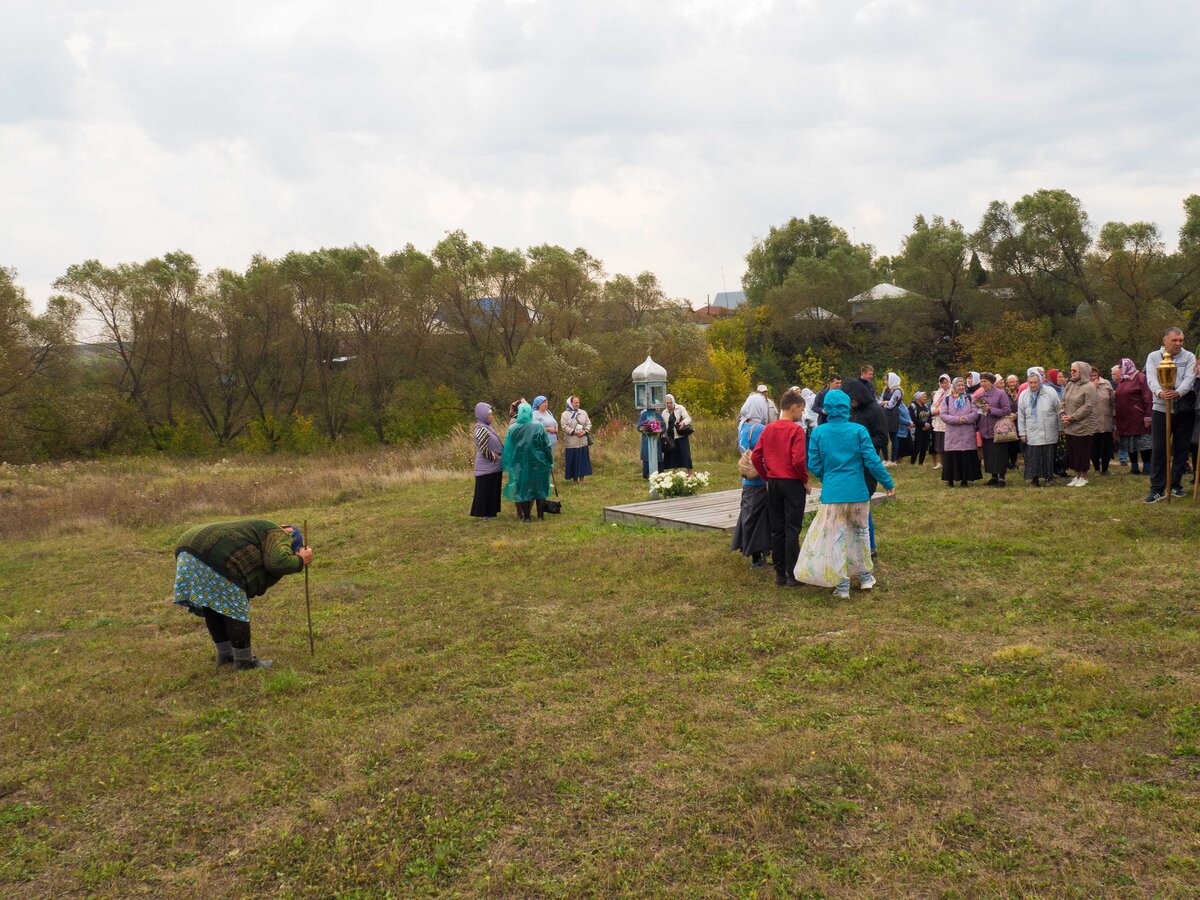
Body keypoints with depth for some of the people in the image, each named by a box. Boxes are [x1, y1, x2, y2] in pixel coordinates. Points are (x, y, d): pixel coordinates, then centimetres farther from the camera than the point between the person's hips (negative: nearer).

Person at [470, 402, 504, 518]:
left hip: (493, 466, 9)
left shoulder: (487, 427, 10)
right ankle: (483, 513, 8)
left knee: (492, 490, 15)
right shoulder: (481, 430, -19)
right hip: (487, 467, -9)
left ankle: (490, 511, 24)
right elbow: (484, 450, -21)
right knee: (485, 490, 0)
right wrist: (496, 458, -12)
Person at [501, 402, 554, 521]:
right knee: (539, 488, 12)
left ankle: (526, 517, 12)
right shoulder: (538, 427, -11)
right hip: (538, 463, -1)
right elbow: (547, 446, -7)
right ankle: (540, 516, 14)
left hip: (520, 464, 1)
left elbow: (508, 448, 0)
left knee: (524, 489, 11)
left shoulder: (513, 429, -7)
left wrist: (507, 464, 11)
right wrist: (550, 462, 5)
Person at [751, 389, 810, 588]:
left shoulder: (768, 429, 6)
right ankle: (793, 575, 3)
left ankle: (779, 573, 16)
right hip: (792, 482, -5)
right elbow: (798, 459, -20)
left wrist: (766, 478, 12)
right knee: (792, 530, 0)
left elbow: (755, 456, 4)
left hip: (773, 482, 6)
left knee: (776, 530, 11)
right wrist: (805, 480, -6)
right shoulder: (796, 430, -12)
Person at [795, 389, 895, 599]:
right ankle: (866, 577, 30)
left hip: (832, 494, -1)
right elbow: (872, 461, -7)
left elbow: (814, 465, 0)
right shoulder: (858, 431, -6)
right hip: (858, 493, 1)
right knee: (861, 533, 19)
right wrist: (888, 483, 4)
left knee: (835, 539, 4)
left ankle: (842, 586, 6)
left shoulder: (819, 433, -4)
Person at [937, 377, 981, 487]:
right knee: (952, 457, -2)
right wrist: (957, 419, -15)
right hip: (952, 434, -1)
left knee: (967, 456, 0)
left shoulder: (969, 398, 10)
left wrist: (965, 419, -16)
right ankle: (950, 479, 6)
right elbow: (943, 415, -4)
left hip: (967, 434, 1)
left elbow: (975, 413, 1)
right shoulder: (947, 399, 6)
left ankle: (965, 479, 8)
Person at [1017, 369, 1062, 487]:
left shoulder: (1050, 392, -2)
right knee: (1033, 456, 0)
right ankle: (1035, 478, 9)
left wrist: (1061, 427, 4)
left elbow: (1058, 410, 3)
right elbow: (1021, 416, 6)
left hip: (1049, 432, 0)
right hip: (1032, 433, 0)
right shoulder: (1023, 395, 2)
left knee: (1049, 455, 7)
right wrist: (1022, 433, 5)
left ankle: (1049, 476, 19)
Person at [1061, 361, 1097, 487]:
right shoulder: (1070, 384, 9)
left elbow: (1088, 407, -18)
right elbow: (1064, 401, 14)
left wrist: (1072, 417, -17)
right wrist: (1063, 415, -3)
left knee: (1082, 452, 2)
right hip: (1069, 426, 7)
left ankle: (1083, 477, 14)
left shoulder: (1089, 387, -12)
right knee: (1072, 451, 11)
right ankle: (1077, 476, 21)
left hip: (1083, 426, -7)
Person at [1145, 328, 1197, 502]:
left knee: (1181, 448, 8)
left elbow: (1189, 378, -11)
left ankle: (1175, 485, 21)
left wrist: (1178, 392, -32)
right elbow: (1151, 378, -11)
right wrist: (1159, 392, -33)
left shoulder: (1189, 357, 4)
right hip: (1161, 409, -1)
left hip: (1185, 409, 1)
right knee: (1158, 450, -2)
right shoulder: (1154, 357, 4)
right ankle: (1157, 489, 2)